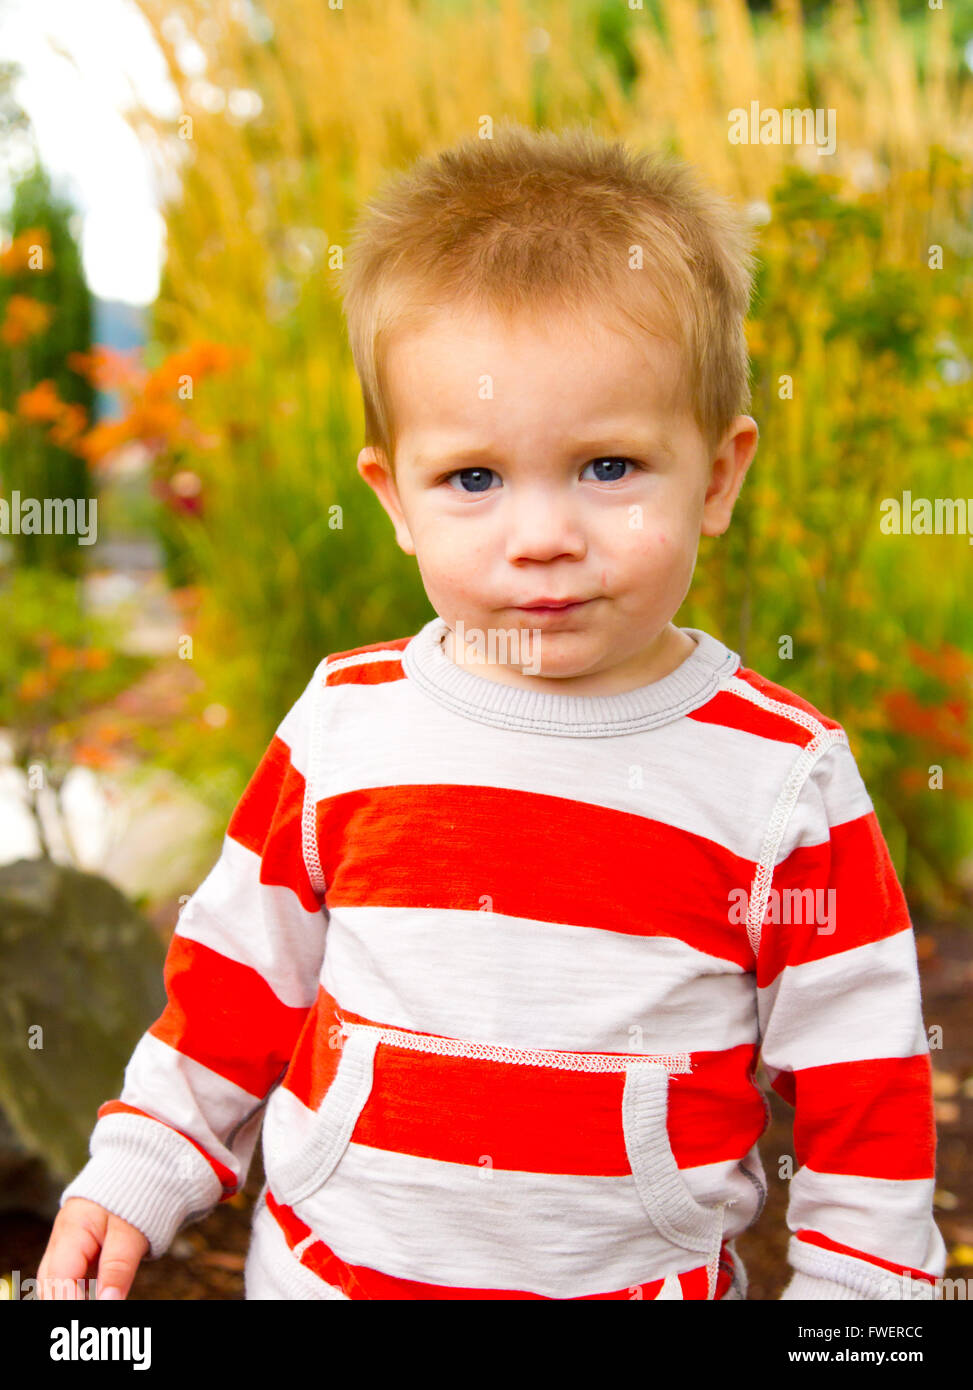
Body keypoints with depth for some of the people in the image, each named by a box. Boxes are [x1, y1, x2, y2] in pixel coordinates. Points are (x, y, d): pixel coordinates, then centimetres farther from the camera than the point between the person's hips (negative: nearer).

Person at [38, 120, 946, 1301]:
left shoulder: (784, 775, -13)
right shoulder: (346, 722, -7)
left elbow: (863, 1085, -6)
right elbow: (237, 972, 5)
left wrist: (853, 1287, -5)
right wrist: (134, 1181, 6)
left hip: (645, 1275, -1)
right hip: (323, 1265, 2)